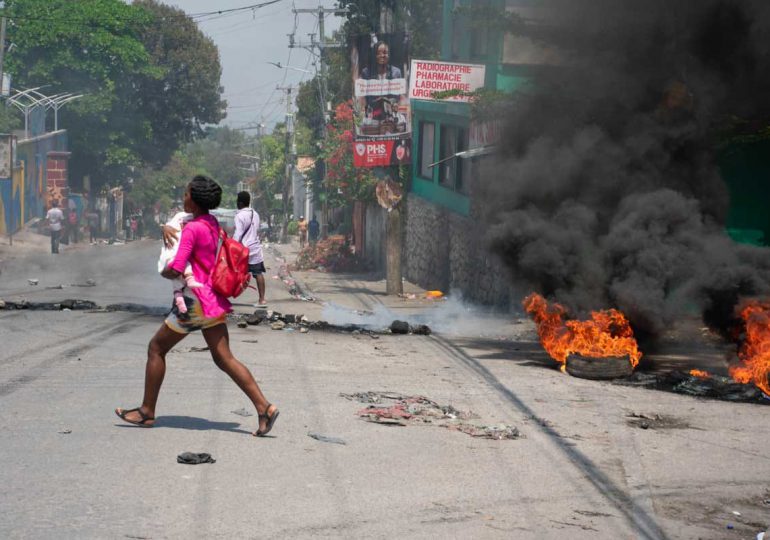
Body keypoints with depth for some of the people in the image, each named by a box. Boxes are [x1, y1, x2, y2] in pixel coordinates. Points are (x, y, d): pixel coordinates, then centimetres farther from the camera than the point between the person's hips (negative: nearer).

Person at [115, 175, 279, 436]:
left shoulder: (192, 229, -16)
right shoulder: (213, 224, 10)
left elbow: (175, 270, -22)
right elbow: (179, 228, 27)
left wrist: (164, 272, 1)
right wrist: (167, 229, 5)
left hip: (196, 300, -8)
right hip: (214, 300, 8)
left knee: (156, 348, 8)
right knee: (224, 358, 5)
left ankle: (147, 411, 15)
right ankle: (264, 407, -9)